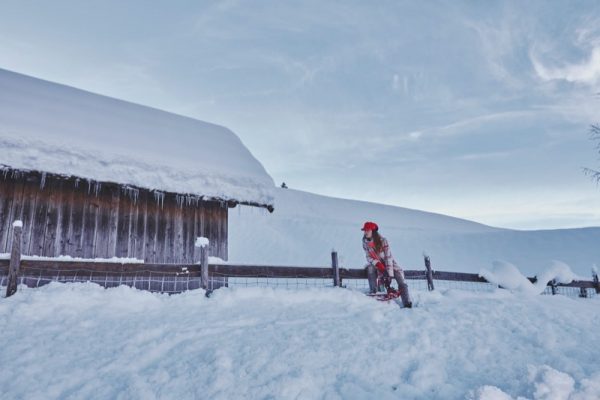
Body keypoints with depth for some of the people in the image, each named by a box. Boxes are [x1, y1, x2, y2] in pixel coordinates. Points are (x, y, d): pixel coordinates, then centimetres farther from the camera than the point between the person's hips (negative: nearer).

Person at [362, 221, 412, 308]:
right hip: (376, 264, 2)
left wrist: (389, 275, -33)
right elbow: (369, 257, -8)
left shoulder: (382, 240, -22)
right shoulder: (365, 242, -10)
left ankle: (407, 304, -23)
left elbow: (388, 257, -26)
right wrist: (378, 264, -29)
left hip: (388, 263, -2)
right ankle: (373, 292, -22)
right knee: (370, 268, -30)